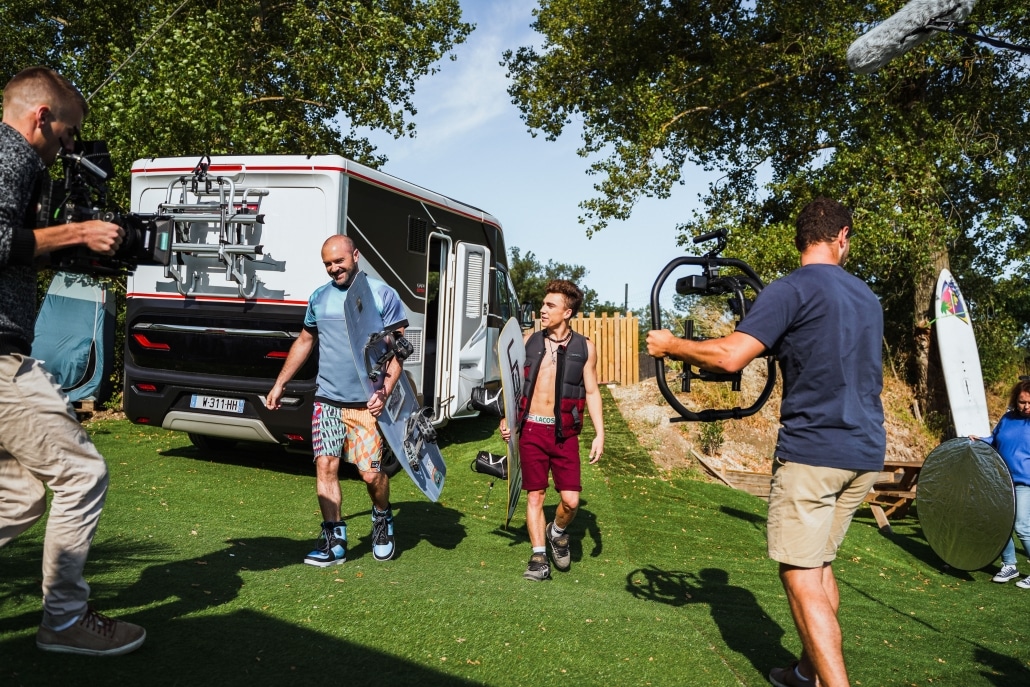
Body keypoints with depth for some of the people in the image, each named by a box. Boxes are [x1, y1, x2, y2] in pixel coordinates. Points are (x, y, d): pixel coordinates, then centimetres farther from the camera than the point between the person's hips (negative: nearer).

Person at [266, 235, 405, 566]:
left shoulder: (383, 294, -2)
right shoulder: (319, 297, 10)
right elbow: (304, 342, 21)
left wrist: (386, 390, -17)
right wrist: (279, 384, 20)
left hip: (366, 402, -3)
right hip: (327, 399, 4)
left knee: (371, 473, -5)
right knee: (325, 467, -2)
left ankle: (382, 518, 26)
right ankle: (334, 540, 11)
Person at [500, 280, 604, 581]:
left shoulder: (584, 347, 1)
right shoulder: (530, 341, 5)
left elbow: (592, 392, 3)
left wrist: (599, 433, -4)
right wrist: (507, 419, 3)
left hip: (564, 433, -1)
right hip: (531, 429, 1)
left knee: (571, 499, -3)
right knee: (535, 495, 6)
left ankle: (557, 532, 28)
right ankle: (539, 556, 17)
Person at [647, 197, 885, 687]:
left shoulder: (791, 290, -11)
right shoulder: (867, 298, 14)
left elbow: (730, 356, -21)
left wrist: (670, 345, -6)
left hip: (811, 450, -8)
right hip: (867, 451, 8)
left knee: (801, 575, -2)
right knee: (820, 563, 19)